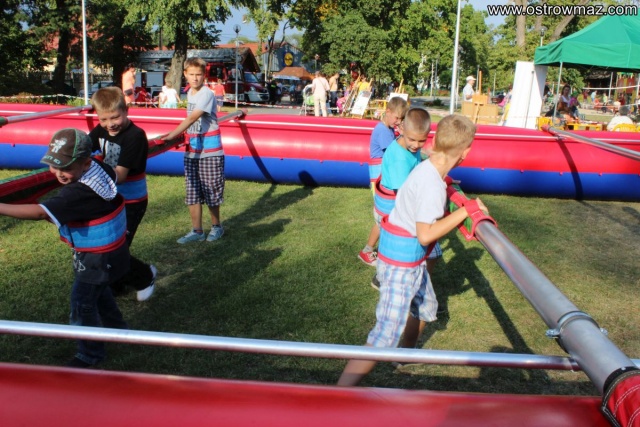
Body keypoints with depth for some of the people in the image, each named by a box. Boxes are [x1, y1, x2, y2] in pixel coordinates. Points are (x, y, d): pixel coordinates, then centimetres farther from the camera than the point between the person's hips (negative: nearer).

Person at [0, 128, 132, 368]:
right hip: (110, 248, 10)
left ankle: (90, 354, 26)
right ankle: (117, 328, 51)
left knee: (82, 303, 7)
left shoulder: (79, 193, -34)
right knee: (98, 292, 30)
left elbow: (40, 212, -41)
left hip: (99, 258, -10)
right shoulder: (100, 169, -10)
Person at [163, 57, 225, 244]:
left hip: (209, 152, -7)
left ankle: (216, 226, 22)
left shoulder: (207, 94, -13)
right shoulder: (190, 93, 12)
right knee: (192, 193, 7)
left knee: (210, 192, 3)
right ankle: (196, 231, 15)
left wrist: (172, 135, -30)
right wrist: (185, 137, 6)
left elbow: (192, 118, -23)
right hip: (191, 151, 7)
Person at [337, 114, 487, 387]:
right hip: (401, 264, -10)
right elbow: (425, 234, -29)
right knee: (385, 338, -12)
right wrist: (465, 211, -23)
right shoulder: (432, 183, -25)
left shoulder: (428, 170, 2)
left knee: (426, 309, 30)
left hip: (412, 261, 10)